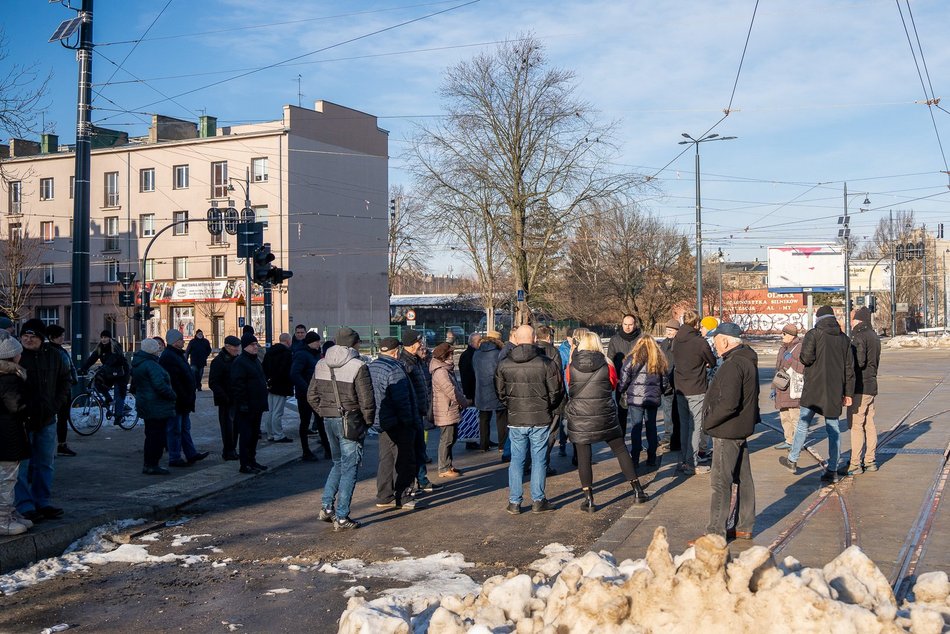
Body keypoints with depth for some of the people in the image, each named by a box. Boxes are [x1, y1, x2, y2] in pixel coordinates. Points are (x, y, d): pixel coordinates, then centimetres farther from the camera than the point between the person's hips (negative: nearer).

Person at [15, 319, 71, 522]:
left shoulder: (53, 356, 5)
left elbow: (64, 379, 15)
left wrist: (56, 404, 3)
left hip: (46, 420, 5)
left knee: (45, 464, 12)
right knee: (22, 465, -2)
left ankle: (43, 503, 21)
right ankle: (25, 506, 5)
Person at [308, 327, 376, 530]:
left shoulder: (321, 365, 7)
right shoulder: (358, 367, -14)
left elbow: (312, 395, 11)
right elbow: (367, 400, -16)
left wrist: (325, 413, 15)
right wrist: (368, 421, -1)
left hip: (329, 421, 6)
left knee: (338, 463, 22)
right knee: (349, 467, 2)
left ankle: (326, 506, 16)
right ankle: (341, 517, 4)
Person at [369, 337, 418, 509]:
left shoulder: (371, 367, 10)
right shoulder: (394, 369, -18)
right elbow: (402, 400, -20)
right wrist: (408, 420, -11)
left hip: (382, 423, 9)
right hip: (398, 424, -9)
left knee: (386, 459, 15)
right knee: (404, 461, 0)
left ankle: (384, 497, 19)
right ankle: (402, 498, 4)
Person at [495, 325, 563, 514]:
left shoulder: (504, 364, -3)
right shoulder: (546, 363, -9)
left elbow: (500, 392, 6)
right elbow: (555, 392, -3)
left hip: (515, 420, 2)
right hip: (540, 420, -2)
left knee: (517, 460, 11)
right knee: (539, 460, 9)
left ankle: (514, 502, 14)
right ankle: (538, 501, 14)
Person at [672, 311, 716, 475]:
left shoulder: (676, 340, 3)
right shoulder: (700, 342, -15)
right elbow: (712, 362, -3)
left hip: (680, 389, 6)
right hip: (696, 391, -6)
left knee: (684, 425, 16)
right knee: (695, 427, 0)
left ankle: (683, 461, 22)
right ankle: (692, 464, 1)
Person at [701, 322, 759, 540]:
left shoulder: (733, 365, -22)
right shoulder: (748, 360, 12)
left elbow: (728, 403, -27)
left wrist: (709, 422, -15)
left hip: (727, 432, -11)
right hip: (742, 428, 11)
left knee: (720, 482, -6)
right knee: (743, 479, 16)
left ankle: (716, 533, -2)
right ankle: (744, 527, 26)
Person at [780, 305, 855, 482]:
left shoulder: (813, 334, -6)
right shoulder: (844, 338, 10)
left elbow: (806, 357, -20)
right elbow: (849, 366, 9)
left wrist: (804, 359, 5)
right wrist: (848, 393, 11)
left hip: (814, 388, -4)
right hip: (835, 390, 4)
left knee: (803, 424, 8)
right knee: (833, 428, 7)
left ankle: (792, 460, 17)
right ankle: (832, 470, 7)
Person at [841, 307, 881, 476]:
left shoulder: (859, 336, -15)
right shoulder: (874, 336, 16)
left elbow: (858, 362, -23)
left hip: (860, 387, -9)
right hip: (871, 385, 9)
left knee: (856, 425, -6)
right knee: (869, 424, 13)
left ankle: (855, 464, -5)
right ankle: (870, 461, 18)